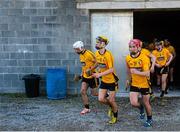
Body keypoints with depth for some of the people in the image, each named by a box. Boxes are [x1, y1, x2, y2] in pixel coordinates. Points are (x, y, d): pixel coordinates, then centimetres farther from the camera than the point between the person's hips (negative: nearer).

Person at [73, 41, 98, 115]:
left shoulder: (89, 54, -20)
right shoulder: (81, 55, 9)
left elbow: (97, 63, -21)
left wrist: (90, 69, -29)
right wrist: (82, 73, 16)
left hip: (92, 76, -8)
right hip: (85, 76, 8)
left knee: (94, 93, 2)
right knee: (83, 91, 1)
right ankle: (86, 108, 11)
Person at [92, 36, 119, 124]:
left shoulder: (108, 55, -24)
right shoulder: (97, 54, -1)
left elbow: (111, 70, -28)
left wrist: (100, 74, -32)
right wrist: (98, 71, -1)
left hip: (112, 81, -6)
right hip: (103, 80, 6)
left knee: (111, 101, 4)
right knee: (101, 99, 1)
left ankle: (115, 117, 28)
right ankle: (111, 107, 32)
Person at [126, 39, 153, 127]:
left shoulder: (144, 58, -21)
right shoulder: (128, 58, -5)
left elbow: (147, 74, -26)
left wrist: (137, 72, -41)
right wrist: (128, 79, 22)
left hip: (144, 84, -3)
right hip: (134, 84, 3)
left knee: (146, 103, 11)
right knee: (133, 103, -9)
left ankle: (149, 119, 36)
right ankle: (141, 108, 27)